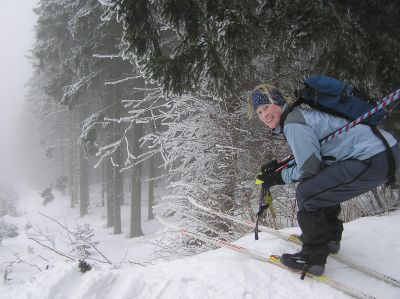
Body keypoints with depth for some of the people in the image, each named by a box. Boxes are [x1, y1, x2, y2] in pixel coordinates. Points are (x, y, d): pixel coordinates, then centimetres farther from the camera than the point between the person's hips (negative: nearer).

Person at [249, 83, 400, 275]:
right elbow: (309, 154, 27)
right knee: (323, 186, 27)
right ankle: (330, 238, 38)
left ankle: (313, 258, 4)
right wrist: (280, 165, 21)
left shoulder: (292, 124, -14)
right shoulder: (300, 114, 17)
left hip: (374, 160, -10)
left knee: (306, 194, -7)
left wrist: (280, 178, 1)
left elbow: (309, 168, -13)